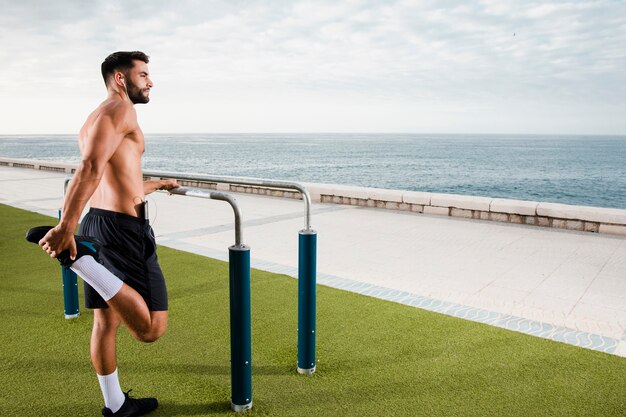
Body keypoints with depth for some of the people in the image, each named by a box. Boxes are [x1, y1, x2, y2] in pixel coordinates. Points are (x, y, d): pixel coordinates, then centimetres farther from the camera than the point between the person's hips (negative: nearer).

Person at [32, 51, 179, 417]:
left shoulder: (97, 118, 23)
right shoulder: (120, 108, -7)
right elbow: (92, 168, -23)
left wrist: (157, 185, 46)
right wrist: (66, 227, -32)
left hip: (98, 223, 11)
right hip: (123, 228, -11)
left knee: (106, 322, 17)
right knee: (151, 328, -14)